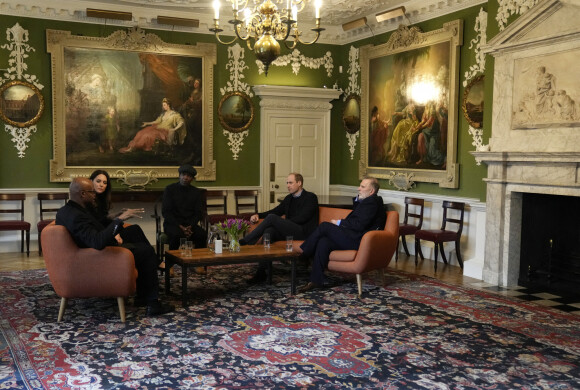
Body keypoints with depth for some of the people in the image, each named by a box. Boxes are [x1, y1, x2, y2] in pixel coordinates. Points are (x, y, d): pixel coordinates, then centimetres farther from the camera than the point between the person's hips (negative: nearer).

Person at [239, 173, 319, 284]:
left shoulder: (311, 197, 0)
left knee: (272, 218, -23)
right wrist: (258, 215, 5)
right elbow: (276, 211, 22)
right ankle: (261, 273, -27)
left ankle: (246, 241, -16)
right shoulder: (289, 198, 23)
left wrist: (282, 222, -11)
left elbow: (302, 218, -11)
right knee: (269, 231, -24)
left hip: (304, 232, -7)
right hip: (289, 231, 7)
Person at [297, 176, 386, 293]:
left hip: (358, 241, -10)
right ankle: (316, 281, -13)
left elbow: (359, 225, -17)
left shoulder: (372, 202, -8)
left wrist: (339, 222, -4)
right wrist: (357, 200, 15)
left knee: (324, 226, -12)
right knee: (323, 242, -11)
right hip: (355, 239, 10)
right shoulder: (365, 201, 25)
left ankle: (302, 253, 3)